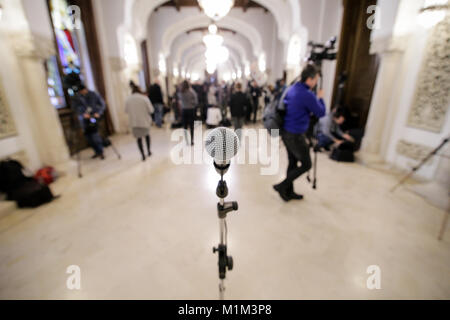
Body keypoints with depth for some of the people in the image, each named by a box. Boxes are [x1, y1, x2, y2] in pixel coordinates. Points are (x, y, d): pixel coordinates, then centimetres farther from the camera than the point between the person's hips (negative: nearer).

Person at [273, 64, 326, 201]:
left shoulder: (292, 89, 5)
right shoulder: (308, 95, -20)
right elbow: (321, 113, -8)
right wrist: (320, 98, 9)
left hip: (286, 132, 9)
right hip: (295, 136, -9)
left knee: (293, 162, 17)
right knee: (306, 164, 7)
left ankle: (289, 192, 28)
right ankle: (282, 186, 9)